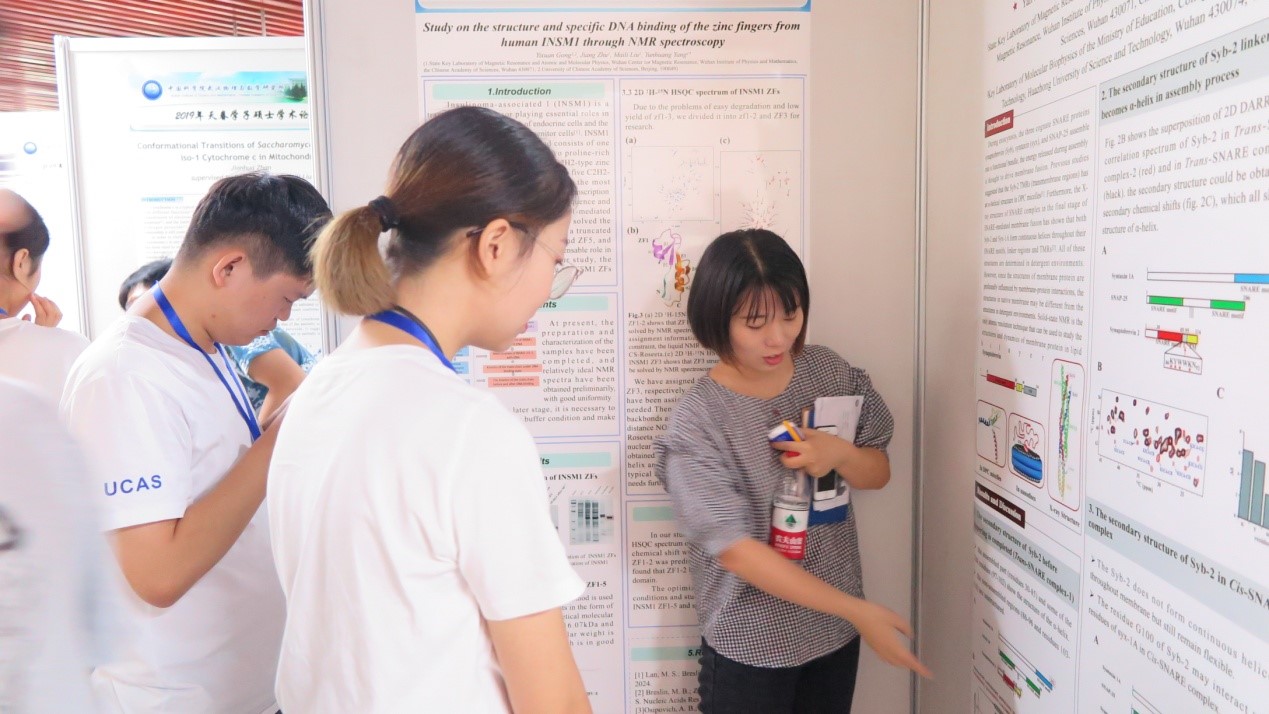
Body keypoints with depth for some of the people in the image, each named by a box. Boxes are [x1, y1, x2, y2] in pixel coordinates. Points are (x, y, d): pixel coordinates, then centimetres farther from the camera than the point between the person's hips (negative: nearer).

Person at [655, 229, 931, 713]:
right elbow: (735, 548, -22)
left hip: (835, 630, 5)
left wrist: (838, 453, -16)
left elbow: (878, 473, 6)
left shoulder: (829, 372, -5)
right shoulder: (695, 424, -20)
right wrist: (859, 611, -22)